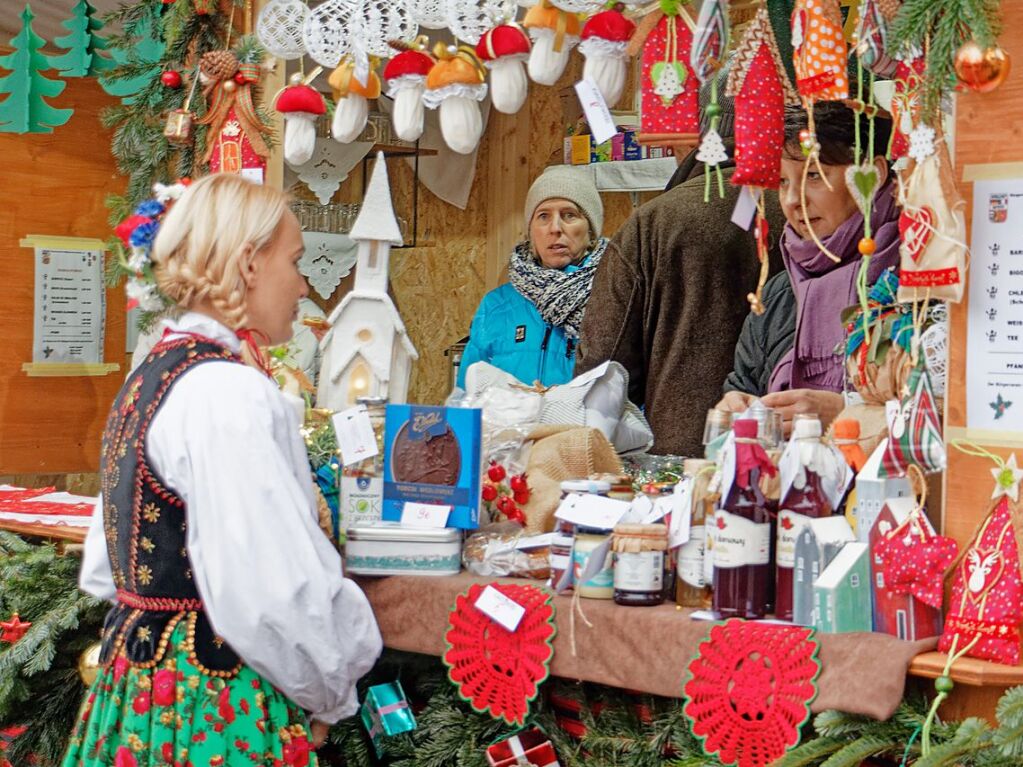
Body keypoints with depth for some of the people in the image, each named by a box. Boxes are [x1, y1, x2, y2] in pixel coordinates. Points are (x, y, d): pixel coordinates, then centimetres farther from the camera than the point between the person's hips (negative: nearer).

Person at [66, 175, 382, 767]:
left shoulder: (149, 378, 10)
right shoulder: (231, 393, -20)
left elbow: (105, 566, 17)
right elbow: (274, 593, -26)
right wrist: (327, 694, -9)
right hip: (217, 706, -9)